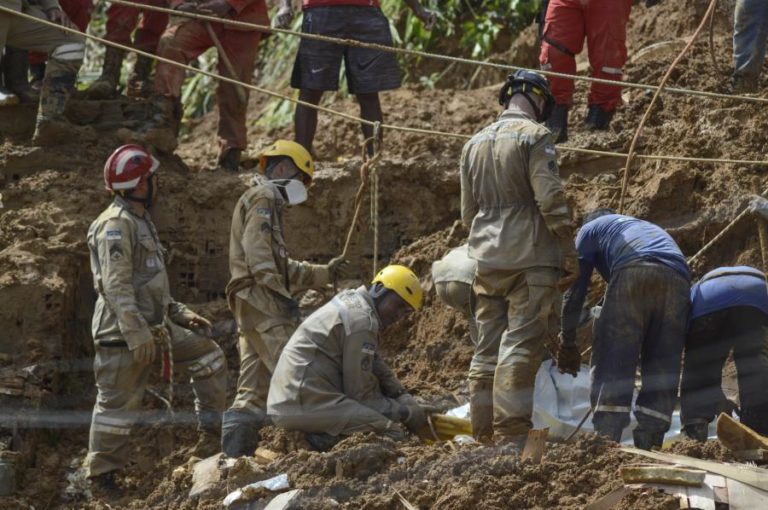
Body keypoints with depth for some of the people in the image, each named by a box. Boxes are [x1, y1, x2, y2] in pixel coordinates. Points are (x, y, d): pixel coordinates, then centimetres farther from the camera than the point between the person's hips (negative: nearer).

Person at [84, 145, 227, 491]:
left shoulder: (140, 222, 18)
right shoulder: (116, 224, -14)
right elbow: (115, 285, -22)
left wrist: (180, 313, 19)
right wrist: (137, 334, -27)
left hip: (155, 327, 10)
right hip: (123, 332, -10)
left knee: (208, 357, 13)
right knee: (117, 403, -5)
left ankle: (211, 437, 16)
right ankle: (102, 477, 2)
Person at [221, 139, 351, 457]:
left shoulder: (265, 202, 29)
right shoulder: (262, 198, -3)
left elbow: (283, 268, 29)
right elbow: (257, 252, -17)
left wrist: (324, 274, 23)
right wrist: (279, 293, -21)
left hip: (250, 309, 11)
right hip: (263, 302, -11)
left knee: (255, 389, 7)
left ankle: (234, 454, 4)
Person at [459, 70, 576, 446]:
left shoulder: (475, 144, 15)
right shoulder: (534, 136, -6)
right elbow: (550, 199, -13)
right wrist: (569, 248, -6)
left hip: (486, 259, 7)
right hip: (530, 258, -7)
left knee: (487, 349, 10)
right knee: (521, 345, -9)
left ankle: (483, 433, 12)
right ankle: (512, 435, -14)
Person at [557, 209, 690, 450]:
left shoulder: (590, 229, 30)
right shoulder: (650, 228, 44)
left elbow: (575, 288, 20)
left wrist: (567, 341, 24)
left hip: (633, 271, -4)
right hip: (678, 279, 4)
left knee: (612, 363, -3)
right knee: (663, 370, 9)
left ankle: (606, 440, -13)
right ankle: (647, 444, 1)